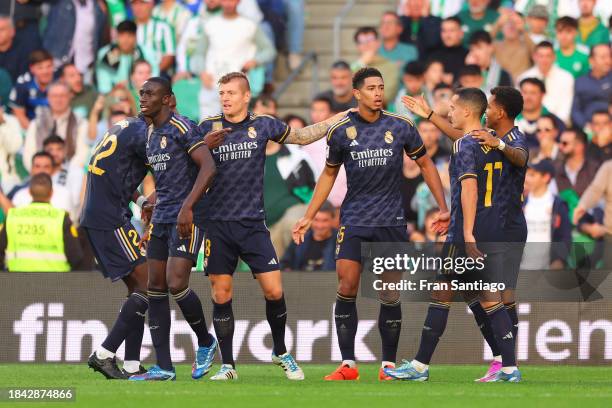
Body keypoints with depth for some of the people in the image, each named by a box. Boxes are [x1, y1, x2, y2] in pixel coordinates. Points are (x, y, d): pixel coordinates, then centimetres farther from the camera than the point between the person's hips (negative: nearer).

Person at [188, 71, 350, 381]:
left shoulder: (263, 126, 4)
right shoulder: (207, 129, 2)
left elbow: (303, 136, 19)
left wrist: (342, 116, 19)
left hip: (253, 222, 0)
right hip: (217, 223, 0)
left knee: (274, 290, -5)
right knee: (221, 295, 0)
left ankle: (281, 353, 17)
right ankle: (227, 365, 10)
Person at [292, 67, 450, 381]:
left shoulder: (401, 127, -2)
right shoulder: (341, 131, 0)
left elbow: (425, 164, 10)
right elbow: (329, 175, 14)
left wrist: (443, 208, 6)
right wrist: (309, 217, 13)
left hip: (391, 222, 0)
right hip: (353, 220, 0)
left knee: (390, 295, 1)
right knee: (346, 288, -10)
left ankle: (388, 365, 10)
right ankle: (348, 365, -5)